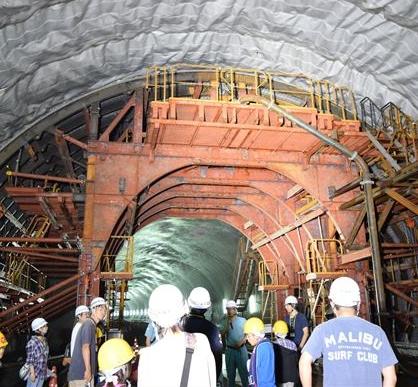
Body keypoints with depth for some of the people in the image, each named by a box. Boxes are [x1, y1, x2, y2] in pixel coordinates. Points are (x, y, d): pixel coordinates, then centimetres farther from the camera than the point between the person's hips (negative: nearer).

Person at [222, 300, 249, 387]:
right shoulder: (225, 322, 3)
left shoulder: (243, 320, -3)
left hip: (241, 349, -2)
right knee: (230, 373, 14)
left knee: (243, 371, 4)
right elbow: (223, 334, -10)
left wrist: (242, 341, -14)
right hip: (229, 350, 3)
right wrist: (228, 322, -15)